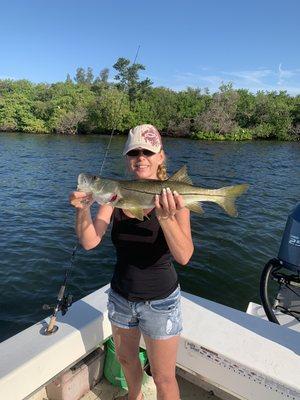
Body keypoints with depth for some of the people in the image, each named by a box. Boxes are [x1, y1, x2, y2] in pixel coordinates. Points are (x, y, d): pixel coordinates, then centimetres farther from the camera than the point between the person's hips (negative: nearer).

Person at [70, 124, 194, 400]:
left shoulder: (172, 198, -18)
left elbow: (184, 256, -29)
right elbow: (89, 241, -15)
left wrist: (166, 217, -45)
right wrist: (83, 209, -32)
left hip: (160, 301, -4)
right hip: (121, 296, 5)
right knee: (126, 358, 29)